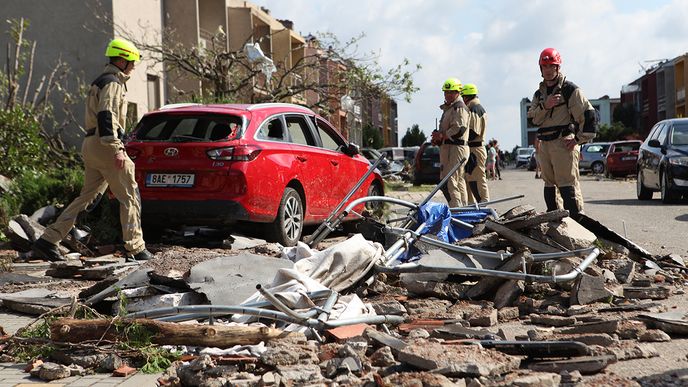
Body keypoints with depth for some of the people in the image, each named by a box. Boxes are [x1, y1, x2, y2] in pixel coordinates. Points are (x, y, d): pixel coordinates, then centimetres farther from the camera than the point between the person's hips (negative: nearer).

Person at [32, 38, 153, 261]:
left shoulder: (102, 81, 24)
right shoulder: (112, 82, -9)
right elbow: (106, 115, -22)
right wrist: (116, 149, -28)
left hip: (91, 146, 10)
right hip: (104, 144, -10)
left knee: (87, 196, 11)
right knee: (129, 197, -4)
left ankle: (47, 241, 9)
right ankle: (135, 248, -1)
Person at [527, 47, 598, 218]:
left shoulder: (570, 89, -2)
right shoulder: (539, 94, 18)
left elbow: (589, 115, -8)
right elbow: (533, 119, 5)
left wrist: (579, 139, -12)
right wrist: (545, 106, -12)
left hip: (564, 143, -7)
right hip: (544, 144, 7)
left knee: (568, 185, -13)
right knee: (549, 184, 12)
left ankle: (576, 219, -15)